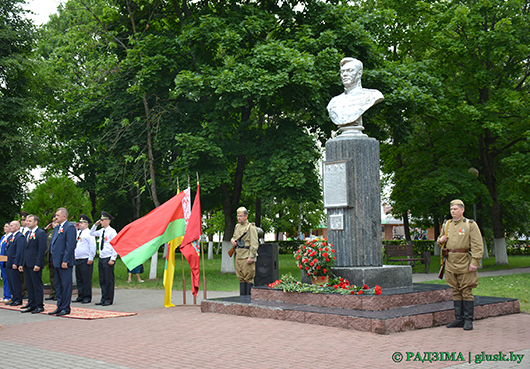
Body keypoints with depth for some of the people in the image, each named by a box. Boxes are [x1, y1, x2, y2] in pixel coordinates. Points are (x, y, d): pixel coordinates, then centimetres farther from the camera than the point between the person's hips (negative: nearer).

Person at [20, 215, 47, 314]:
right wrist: (22, 263, 15)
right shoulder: (27, 233, 17)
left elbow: (42, 250, -14)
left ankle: (39, 306, 3)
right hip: (27, 264, 8)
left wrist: (38, 264, -19)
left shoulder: (41, 233, -9)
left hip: (35, 264, -8)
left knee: (37, 285, -3)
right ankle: (31, 305, 17)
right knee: (29, 285, 11)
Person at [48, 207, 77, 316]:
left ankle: (66, 308, 3)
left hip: (65, 262, -10)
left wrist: (65, 261, -20)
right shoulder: (57, 228, 18)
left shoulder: (70, 227, -11)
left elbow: (70, 246, -17)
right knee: (58, 286, 14)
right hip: (57, 262, 10)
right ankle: (60, 307, 21)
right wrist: (53, 258, 14)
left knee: (66, 285, -3)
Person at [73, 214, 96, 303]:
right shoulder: (78, 232, 16)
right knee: (79, 279, 12)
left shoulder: (89, 233, -8)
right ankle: (80, 296, 19)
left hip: (86, 260, -8)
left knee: (86, 280, -4)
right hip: (77, 259, 8)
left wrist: (91, 258, -16)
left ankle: (87, 297, 1)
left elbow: (92, 246, -13)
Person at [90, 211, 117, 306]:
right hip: (101, 258, 8)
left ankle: (109, 300, 3)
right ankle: (103, 299, 16)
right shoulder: (101, 231, 12)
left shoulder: (112, 231, -10)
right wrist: (95, 225, 13)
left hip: (108, 259, -8)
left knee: (109, 280, -3)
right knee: (102, 280, 10)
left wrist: (113, 259, -18)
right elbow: (91, 233, 29)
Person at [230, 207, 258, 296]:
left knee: (249, 278, -4)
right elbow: (234, 237, 31)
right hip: (238, 256, 8)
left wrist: (251, 256, -19)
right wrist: (232, 240, 6)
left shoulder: (251, 227, -8)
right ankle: (242, 296, 18)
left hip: (247, 257, -8)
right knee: (241, 278, 11)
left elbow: (254, 244, -13)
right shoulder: (237, 226, 15)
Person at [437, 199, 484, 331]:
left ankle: (468, 321, 5)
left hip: (465, 264, -5)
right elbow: (440, 240, 26)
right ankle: (459, 319, 16)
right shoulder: (446, 225, 14)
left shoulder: (470, 225, -2)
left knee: (466, 291, -2)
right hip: (450, 263, 5)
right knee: (456, 292, 9)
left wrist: (474, 262, -16)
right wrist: (440, 240, 1)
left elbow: (477, 245, -7)